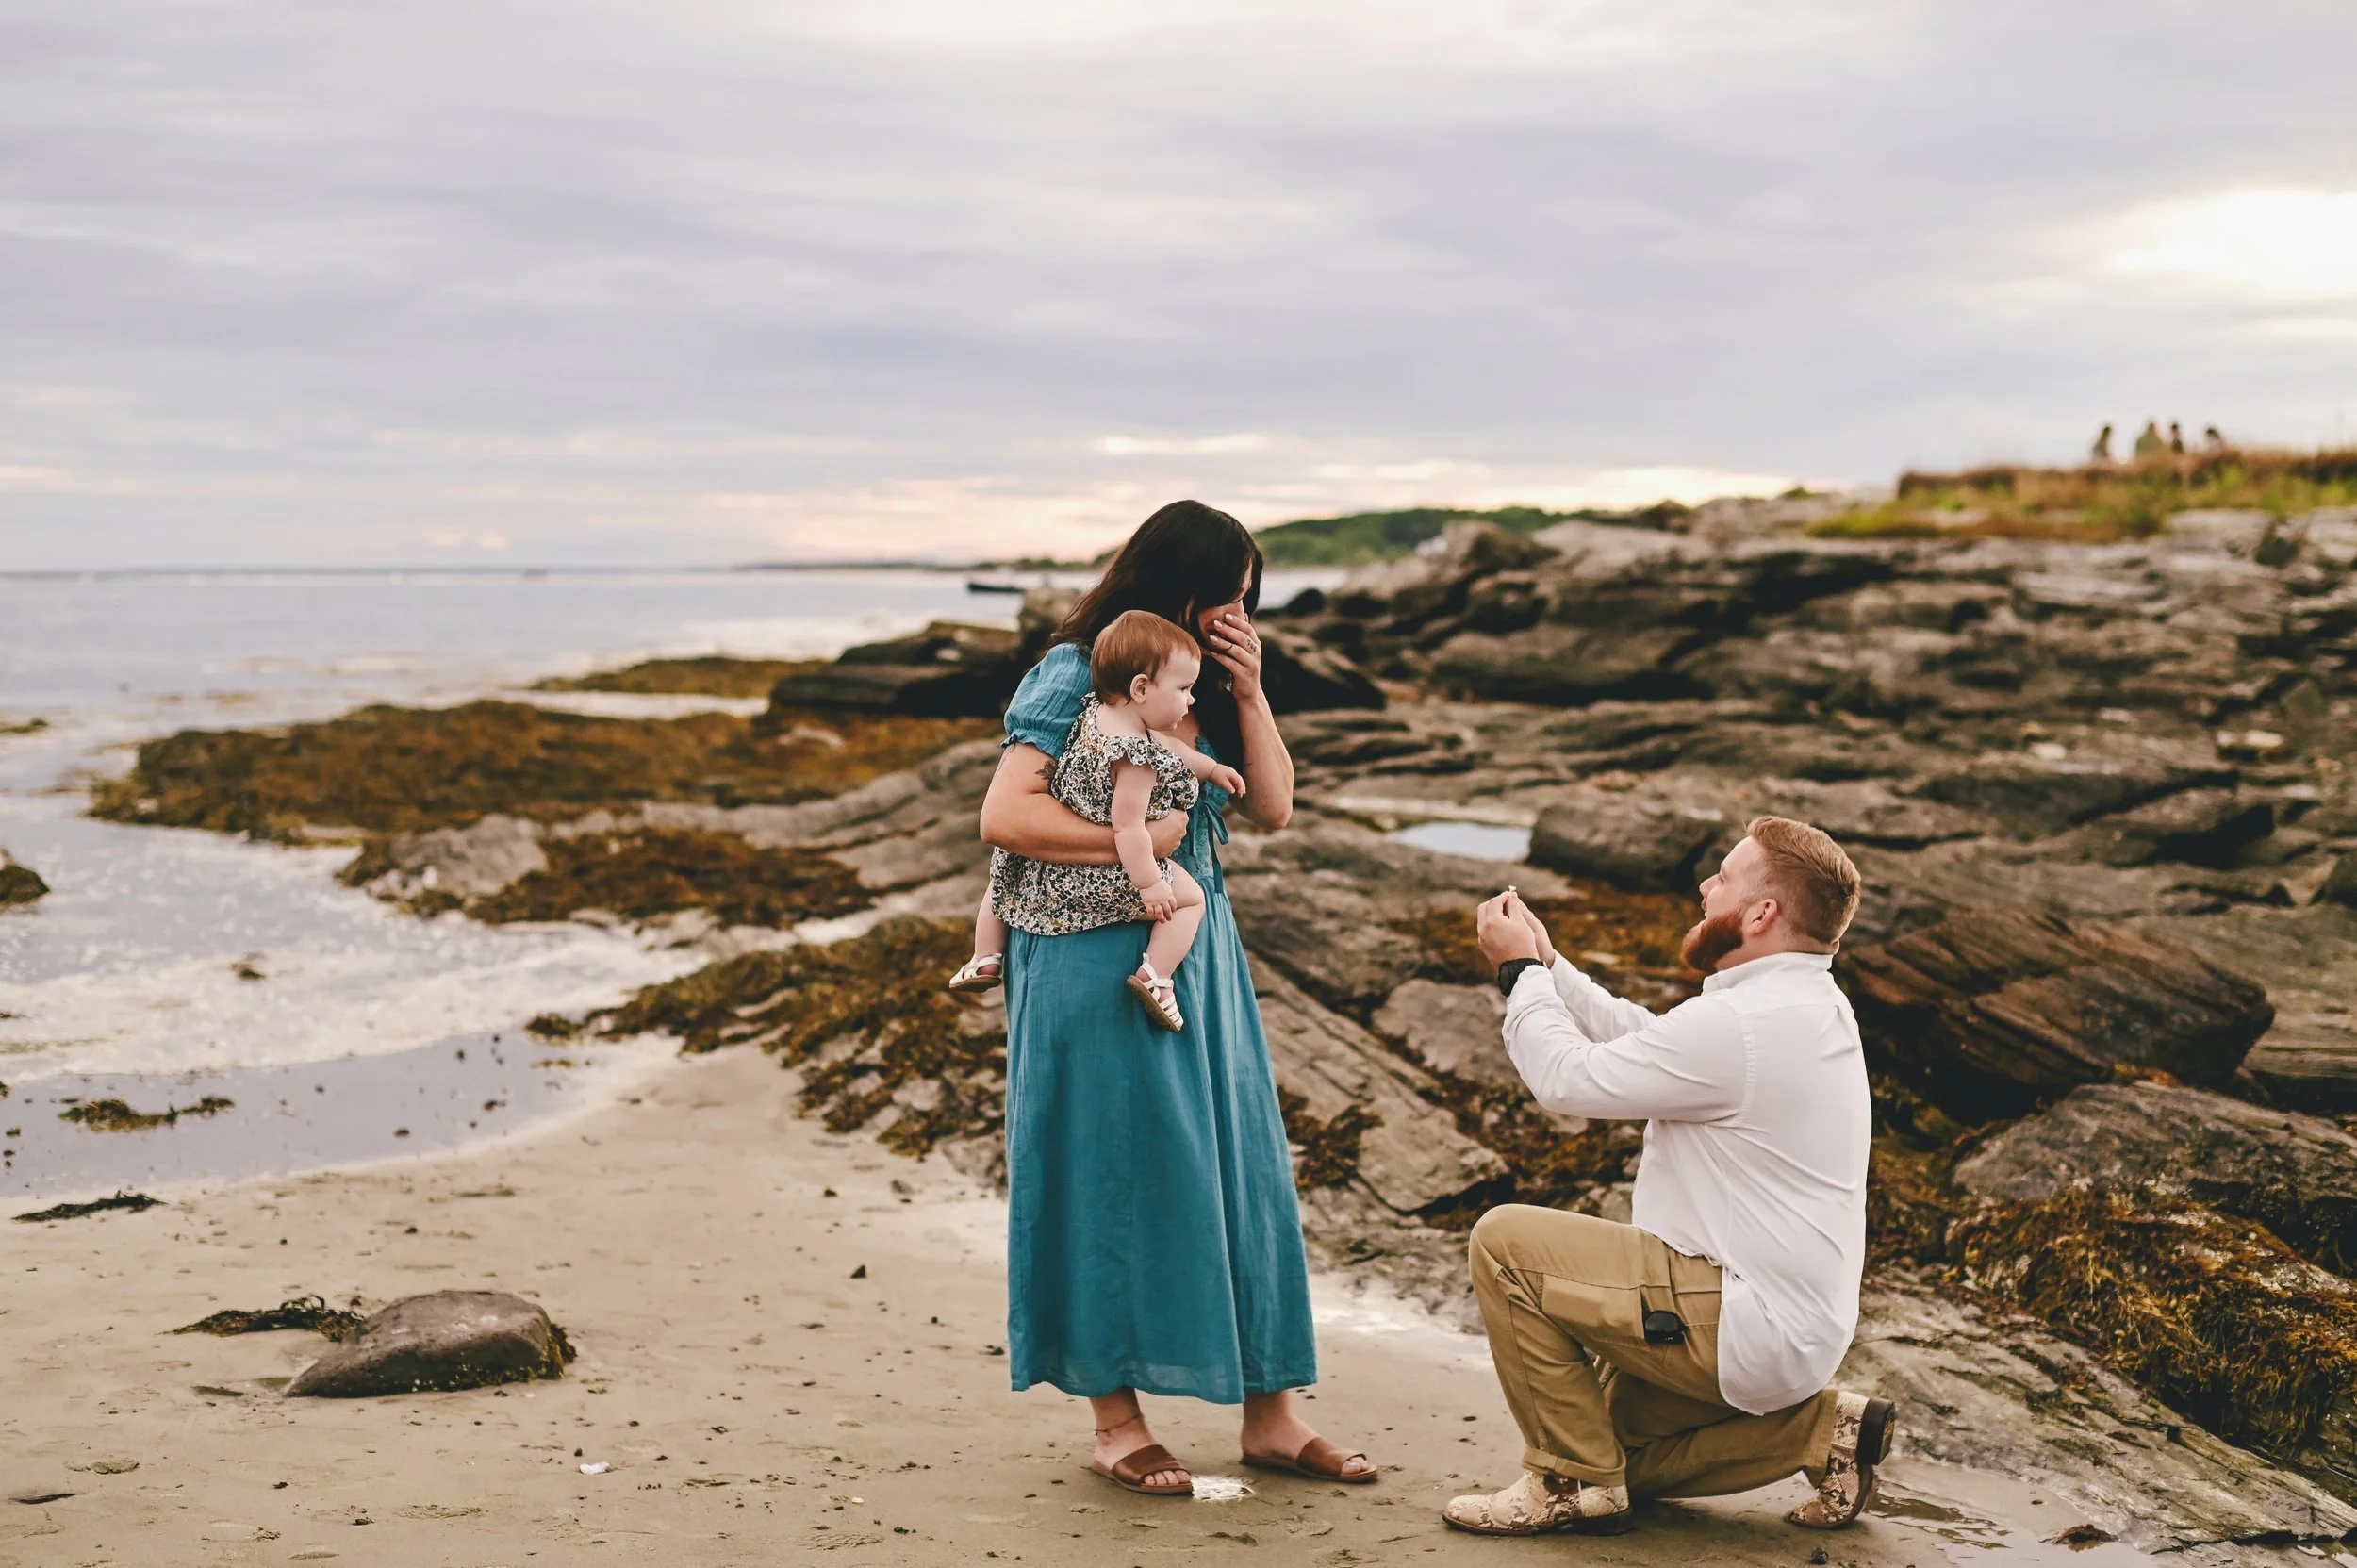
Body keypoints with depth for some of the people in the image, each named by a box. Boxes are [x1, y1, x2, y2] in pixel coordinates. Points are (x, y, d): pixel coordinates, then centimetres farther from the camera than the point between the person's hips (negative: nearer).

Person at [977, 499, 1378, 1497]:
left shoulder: (1205, 686, 10)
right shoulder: (1074, 678, -10)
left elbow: (1274, 809, 8)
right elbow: (1003, 815, -18)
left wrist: (1249, 694, -2)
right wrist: (1140, 842, -17)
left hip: (1199, 951, 7)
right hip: (1098, 959, -7)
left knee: (1237, 1164, 6)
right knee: (1115, 1172, 0)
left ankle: (1268, 1412, 14)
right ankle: (1115, 1422, 12)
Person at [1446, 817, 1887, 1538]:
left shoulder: (1738, 1025, -24)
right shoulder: (1810, 1004, 8)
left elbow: (1568, 1077, -17)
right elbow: (1642, 1042, 17)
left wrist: (1521, 970, -2)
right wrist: (1546, 963, 14)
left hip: (1745, 1329, -10)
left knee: (1507, 1242, -11)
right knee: (1615, 1443, 23)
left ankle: (1573, 1482, -3)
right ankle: (1822, 1425, 13)